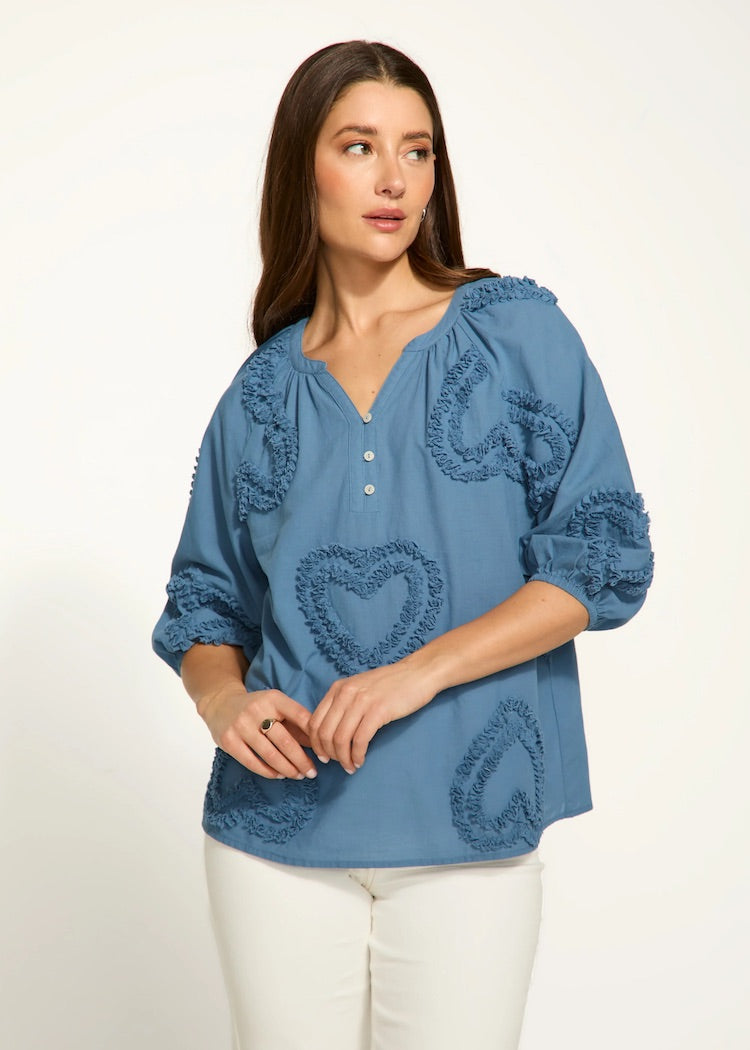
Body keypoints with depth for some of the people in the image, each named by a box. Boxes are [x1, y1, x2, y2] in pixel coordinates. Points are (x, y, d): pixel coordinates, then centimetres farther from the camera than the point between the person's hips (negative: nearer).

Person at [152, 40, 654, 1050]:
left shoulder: (519, 332, 0)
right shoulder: (263, 391, 7)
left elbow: (605, 555, -6)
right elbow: (206, 600, 13)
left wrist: (419, 672, -15)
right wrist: (221, 695, -9)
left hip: (468, 827, -2)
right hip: (279, 827, 2)